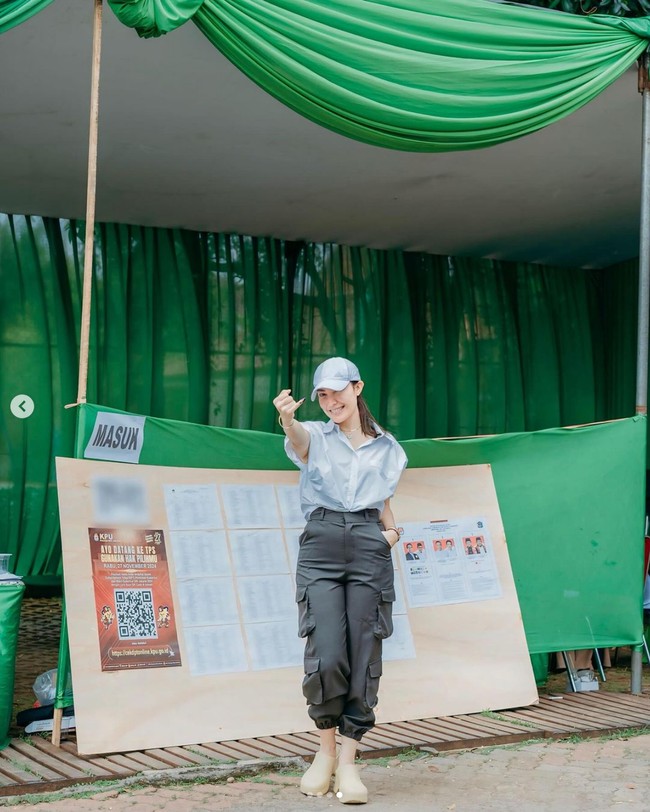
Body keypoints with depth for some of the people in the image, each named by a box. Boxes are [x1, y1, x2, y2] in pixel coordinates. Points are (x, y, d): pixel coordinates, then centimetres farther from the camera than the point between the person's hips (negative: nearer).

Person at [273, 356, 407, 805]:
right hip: (321, 545, -2)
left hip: (370, 549, 2)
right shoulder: (316, 436, 7)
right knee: (326, 656, -12)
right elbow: (299, 438, -19)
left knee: (365, 658, -3)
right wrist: (287, 419, -42)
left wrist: (392, 529, 8)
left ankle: (348, 763, 5)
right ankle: (325, 750, 11)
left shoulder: (387, 448, 16)